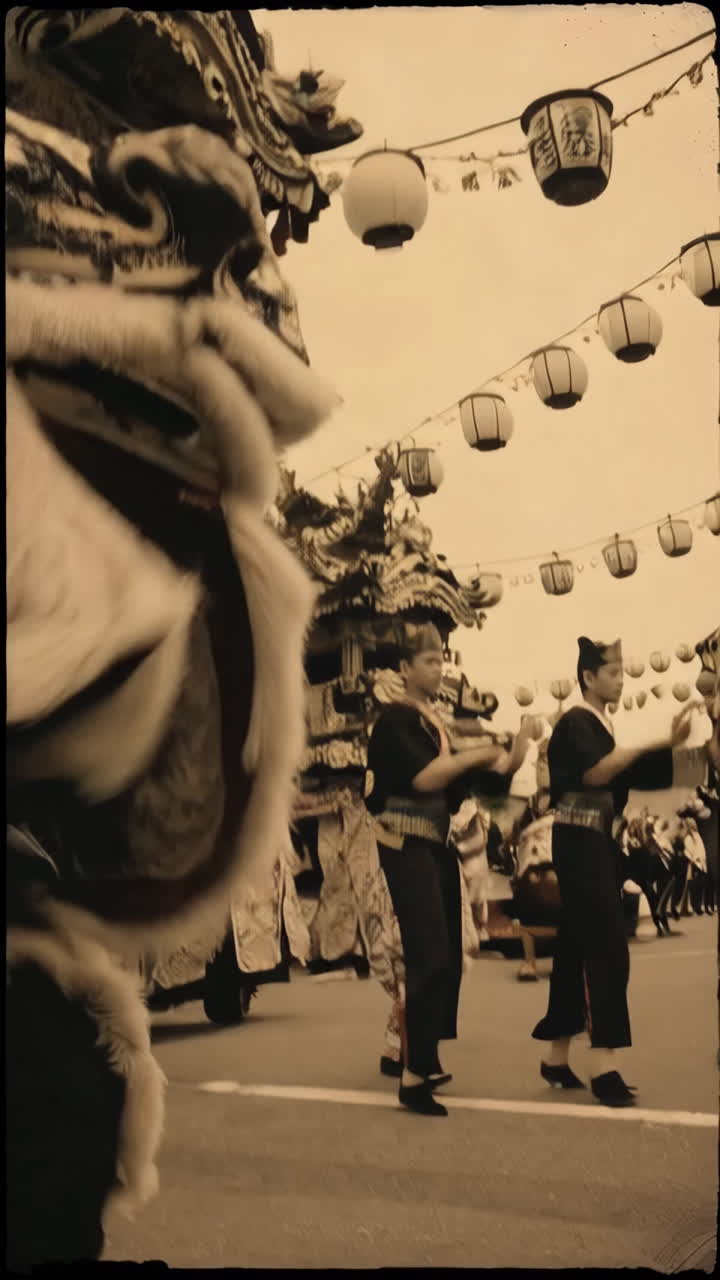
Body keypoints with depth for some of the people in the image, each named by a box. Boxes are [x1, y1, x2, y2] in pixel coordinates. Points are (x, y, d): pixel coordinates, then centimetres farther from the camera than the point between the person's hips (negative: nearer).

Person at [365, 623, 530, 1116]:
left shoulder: (435, 721, 15)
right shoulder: (395, 719, -9)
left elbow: (451, 785, 12)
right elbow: (423, 777, -22)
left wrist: (501, 767, 0)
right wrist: (478, 754, -15)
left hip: (439, 844, 9)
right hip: (407, 845, -9)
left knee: (448, 957, 12)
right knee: (431, 956, -13)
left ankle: (425, 1060, 26)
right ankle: (414, 1075, -8)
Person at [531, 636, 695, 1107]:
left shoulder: (603, 725, 16)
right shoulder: (574, 723, -10)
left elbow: (626, 779, 11)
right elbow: (595, 773, -25)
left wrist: (669, 745, 0)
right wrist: (650, 742, -26)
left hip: (601, 843, 9)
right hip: (579, 844, -9)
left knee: (577, 950, 11)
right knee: (607, 949, -13)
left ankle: (557, 1058, 19)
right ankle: (604, 1067, -12)